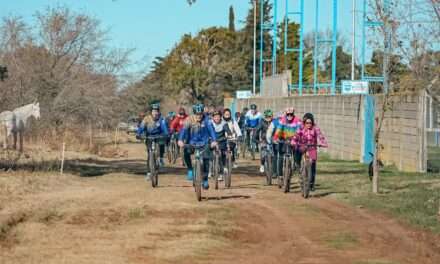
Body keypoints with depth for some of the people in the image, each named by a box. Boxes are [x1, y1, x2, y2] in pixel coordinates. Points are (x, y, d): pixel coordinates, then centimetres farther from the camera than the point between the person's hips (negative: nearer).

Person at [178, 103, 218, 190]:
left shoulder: (206, 119, -14)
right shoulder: (189, 120, -14)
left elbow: (211, 129, -24)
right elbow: (184, 129, -24)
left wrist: (214, 140, -39)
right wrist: (180, 140, -41)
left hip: (204, 142, 0)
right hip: (192, 142, 0)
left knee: (206, 158, -13)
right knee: (186, 152, -26)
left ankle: (205, 180, 3)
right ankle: (190, 170, -3)